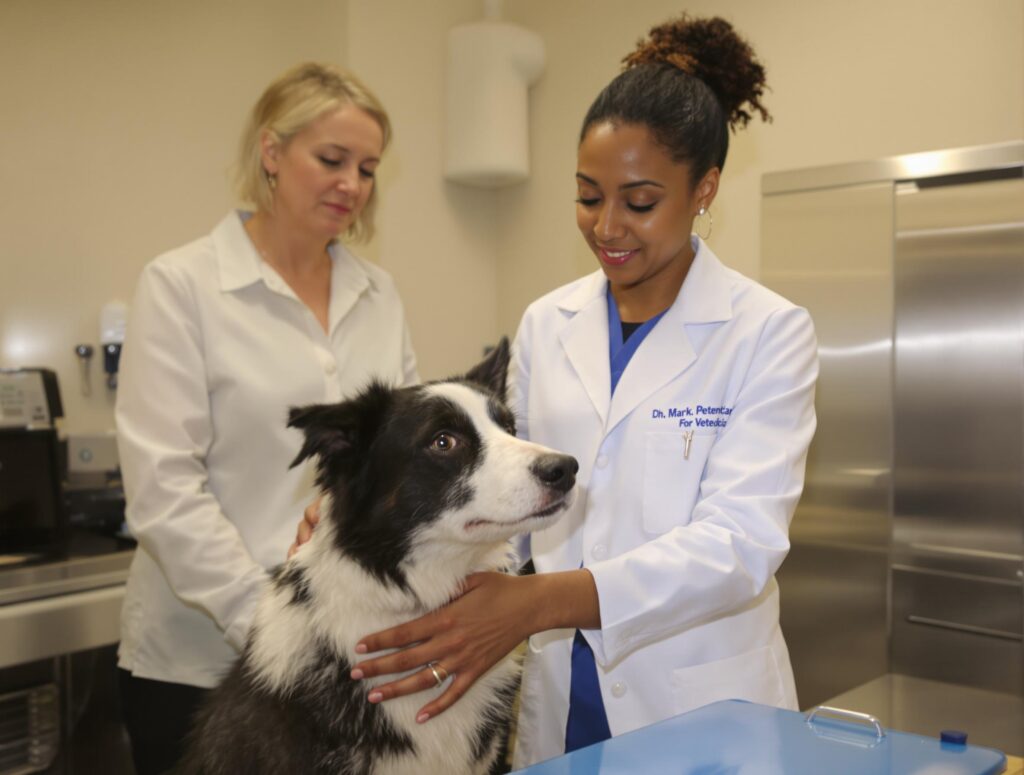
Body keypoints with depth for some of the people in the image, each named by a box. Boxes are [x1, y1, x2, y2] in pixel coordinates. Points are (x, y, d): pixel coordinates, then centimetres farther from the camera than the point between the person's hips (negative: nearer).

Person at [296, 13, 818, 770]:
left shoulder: (769, 332, -11)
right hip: (558, 702, 4)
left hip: (700, 707, -4)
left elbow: (741, 538, -22)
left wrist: (539, 601, -35)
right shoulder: (546, 325, 3)